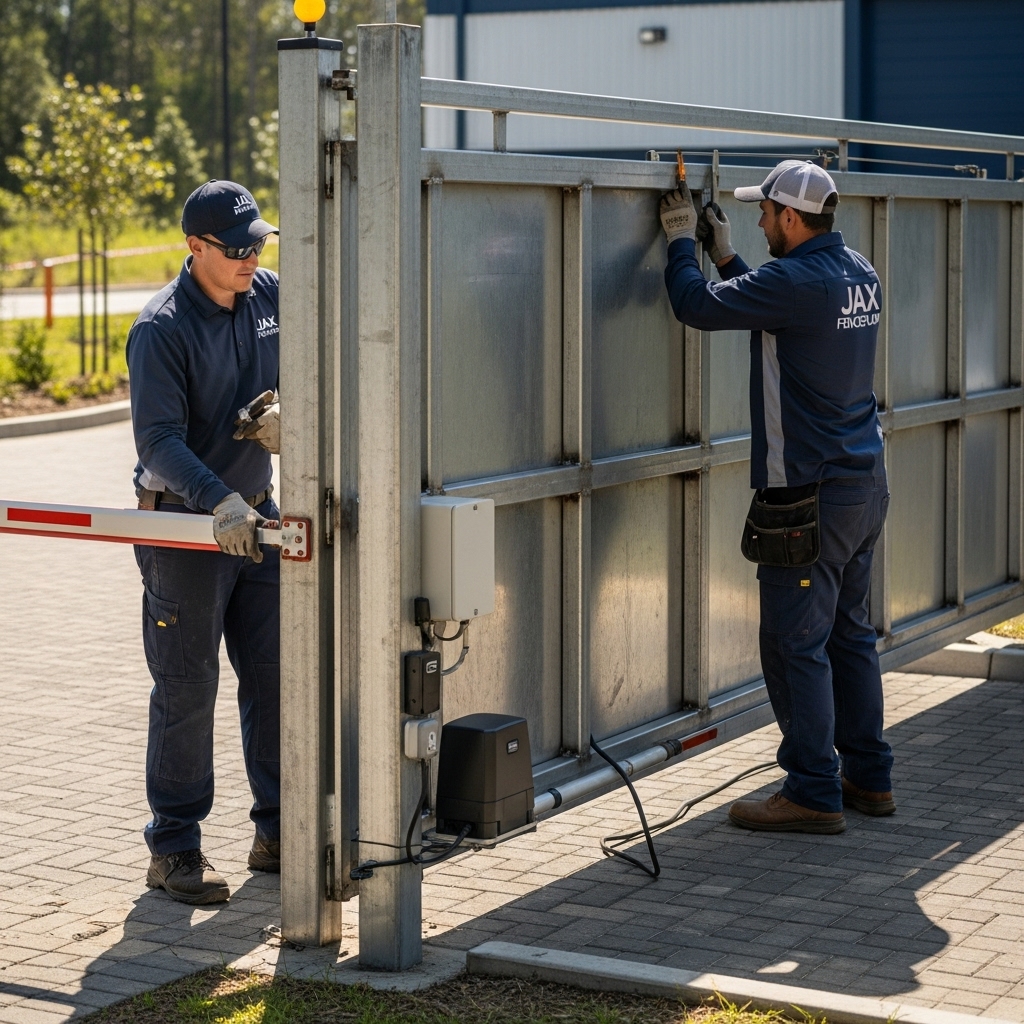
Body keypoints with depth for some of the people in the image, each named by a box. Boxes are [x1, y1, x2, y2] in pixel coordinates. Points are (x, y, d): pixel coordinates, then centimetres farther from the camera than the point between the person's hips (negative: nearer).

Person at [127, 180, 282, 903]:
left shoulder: (270, 296, 2)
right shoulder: (161, 328, -17)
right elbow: (159, 440, -24)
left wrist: (288, 407, -4)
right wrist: (219, 501, -39)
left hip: (256, 515, 6)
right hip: (183, 524, -6)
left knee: (277, 675, 8)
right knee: (187, 689, -1)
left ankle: (280, 831, 20)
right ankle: (174, 850, 9)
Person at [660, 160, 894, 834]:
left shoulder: (795, 280, -19)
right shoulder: (860, 274, 9)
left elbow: (699, 306, -13)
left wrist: (682, 241, 4)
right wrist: (726, 256, 25)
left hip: (811, 493, -9)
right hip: (866, 482, 9)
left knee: (797, 643, -3)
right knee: (851, 633, 16)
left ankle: (814, 794, 0)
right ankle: (870, 777, 23)